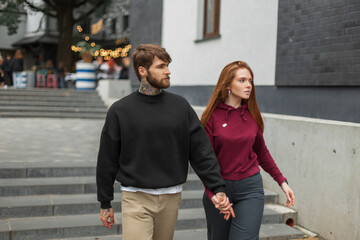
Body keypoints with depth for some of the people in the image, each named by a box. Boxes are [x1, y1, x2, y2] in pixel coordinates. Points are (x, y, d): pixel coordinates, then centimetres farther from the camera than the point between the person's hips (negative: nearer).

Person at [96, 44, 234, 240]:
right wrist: (105, 203, 4)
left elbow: (201, 151, 4)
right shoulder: (120, 110, -3)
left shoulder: (180, 106, 3)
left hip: (171, 198, 3)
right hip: (136, 198, -2)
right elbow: (107, 160, 2)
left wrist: (218, 188, -2)